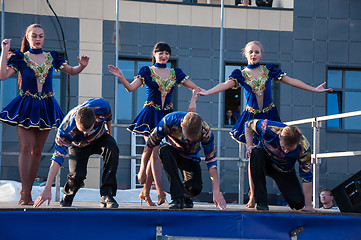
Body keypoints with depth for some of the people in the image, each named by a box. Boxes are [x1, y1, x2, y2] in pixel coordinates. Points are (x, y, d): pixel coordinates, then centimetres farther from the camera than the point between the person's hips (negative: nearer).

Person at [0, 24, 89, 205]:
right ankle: (25, 194, -13)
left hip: (46, 107, 4)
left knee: (37, 150, 4)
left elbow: (72, 71, 18)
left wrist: (82, 66, -2)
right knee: (26, 147, -11)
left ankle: (27, 191, 11)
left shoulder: (51, 58, 11)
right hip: (25, 106, -4)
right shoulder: (20, 58, 1)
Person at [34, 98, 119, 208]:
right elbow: (57, 158, -36)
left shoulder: (101, 106, -36)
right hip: (79, 145, -1)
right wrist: (47, 189, -41)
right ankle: (68, 196, 10)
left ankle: (106, 195, -26)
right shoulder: (66, 128, -38)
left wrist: (109, 133, 9)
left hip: (100, 138, 2)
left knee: (112, 149, -33)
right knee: (77, 175, -27)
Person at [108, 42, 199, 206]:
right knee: (155, 153, -12)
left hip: (166, 116, 3)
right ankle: (160, 192, -16)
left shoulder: (175, 73, 12)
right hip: (150, 115, -3)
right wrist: (121, 77, -25)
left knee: (154, 154, 4)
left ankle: (145, 192, 14)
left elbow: (194, 88, 17)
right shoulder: (147, 71, 3)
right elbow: (131, 87, -8)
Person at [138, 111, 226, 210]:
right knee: (165, 151, -38)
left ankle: (186, 196, 17)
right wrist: (142, 171, -15)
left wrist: (216, 191, -29)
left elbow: (211, 161, -24)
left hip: (189, 156, 0)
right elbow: (150, 144, -21)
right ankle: (178, 197, -32)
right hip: (171, 150, 0)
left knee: (195, 188, -23)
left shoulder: (206, 132, -31)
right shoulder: (169, 121, -35)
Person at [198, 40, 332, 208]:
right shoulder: (241, 74, 3)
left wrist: (314, 89, 4)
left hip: (269, 116, 1)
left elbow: (290, 81, 7)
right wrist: (207, 92, -32)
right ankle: (253, 196, 4)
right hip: (251, 117, -1)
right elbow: (226, 84, -13)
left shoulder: (269, 70, 6)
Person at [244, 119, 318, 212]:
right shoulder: (269, 128, -34)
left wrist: (308, 205, -24)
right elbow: (249, 124, -11)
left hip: (284, 171, 0)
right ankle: (261, 201, -28)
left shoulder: (303, 148, -31)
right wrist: (249, 146, -23)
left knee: (298, 203, -17)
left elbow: (307, 177, -23)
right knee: (256, 154, -37)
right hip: (265, 162, 0)